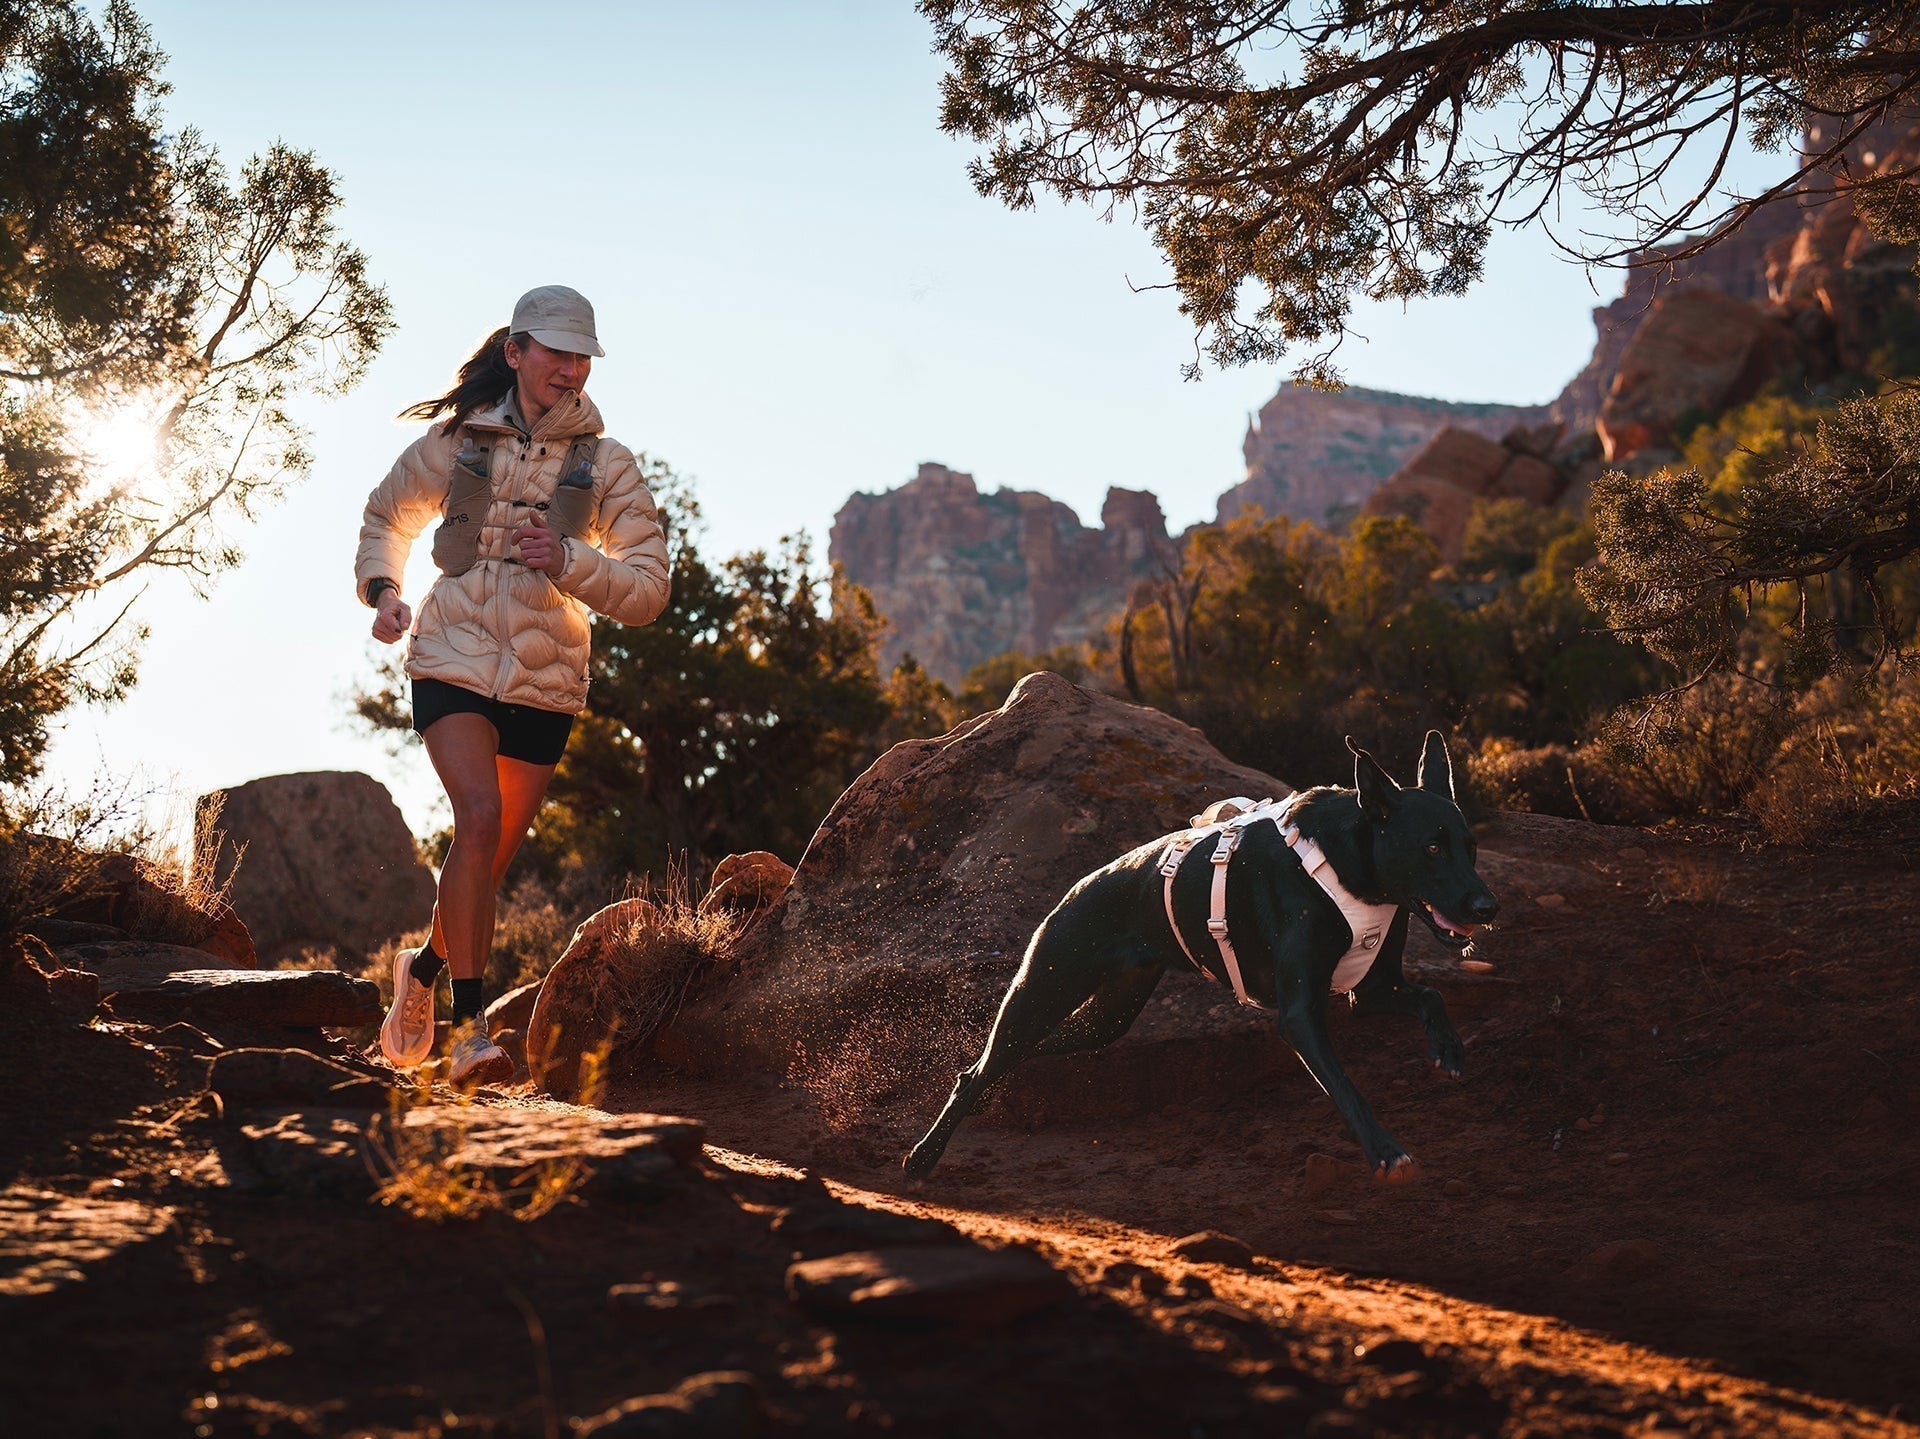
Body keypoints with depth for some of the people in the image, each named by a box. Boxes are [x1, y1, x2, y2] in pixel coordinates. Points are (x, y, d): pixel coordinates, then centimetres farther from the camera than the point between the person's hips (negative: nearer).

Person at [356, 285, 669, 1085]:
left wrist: (570, 561, -18)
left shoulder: (606, 466, 3)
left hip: (545, 685, 2)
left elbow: (648, 591, -2)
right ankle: (469, 1024, -21)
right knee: (480, 817, -23)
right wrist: (381, 591, 2)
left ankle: (422, 970, 38)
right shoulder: (457, 441, 3)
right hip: (454, 661, -2)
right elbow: (386, 517, 20)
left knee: (492, 856, 9)